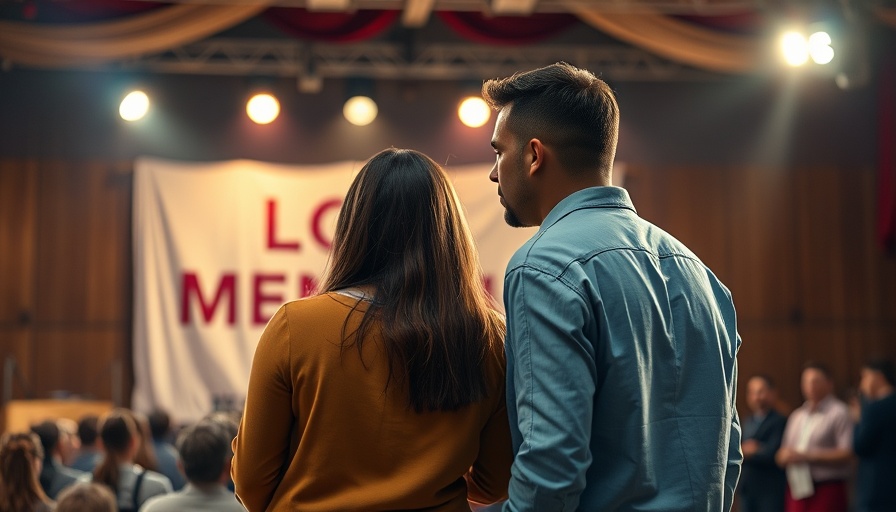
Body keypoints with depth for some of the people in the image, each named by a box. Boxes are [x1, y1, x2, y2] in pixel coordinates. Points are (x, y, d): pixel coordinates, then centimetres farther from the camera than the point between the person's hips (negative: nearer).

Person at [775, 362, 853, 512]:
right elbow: (781, 455, 21)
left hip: (826, 491, -6)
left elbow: (846, 454, -13)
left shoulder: (839, 413, -3)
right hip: (797, 491, 6)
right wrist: (786, 456, -4)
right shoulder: (796, 416, 18)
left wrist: (808, 456, -14)